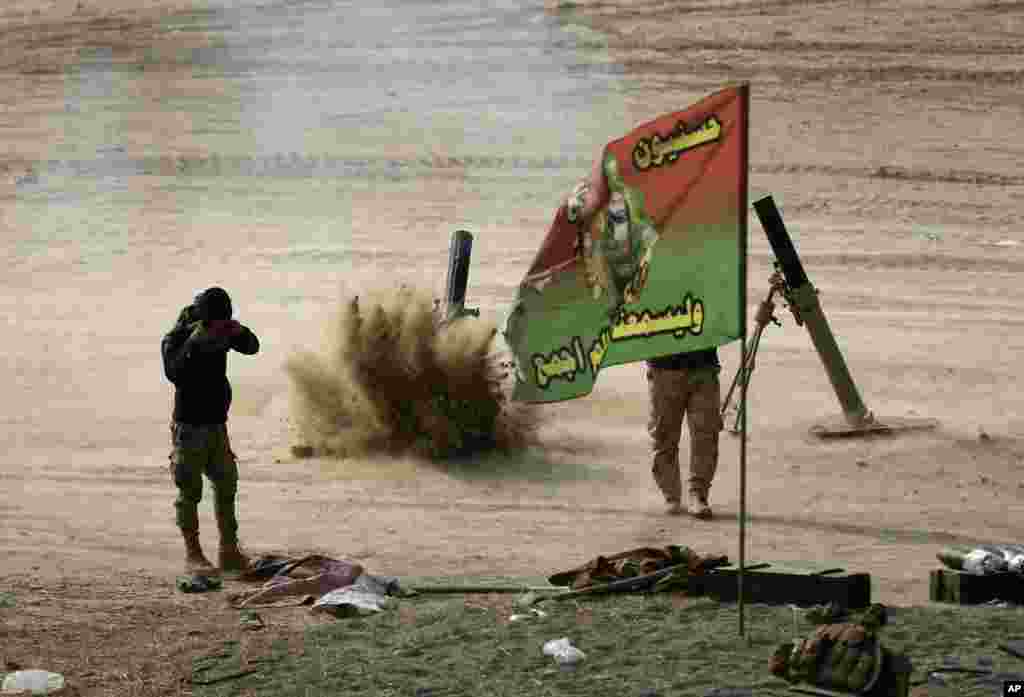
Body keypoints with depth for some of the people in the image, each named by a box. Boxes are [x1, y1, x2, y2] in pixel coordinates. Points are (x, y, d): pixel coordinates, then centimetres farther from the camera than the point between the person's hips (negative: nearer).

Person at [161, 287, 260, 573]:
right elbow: (174, 373, -28)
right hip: (189, 428, -6)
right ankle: (193, 555, 1)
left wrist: (239, 331, -17)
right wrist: (194, 342, -36)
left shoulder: (221, 332, 3)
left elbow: (252, 347, 3)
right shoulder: (175, 339, -14)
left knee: (226, 488, 6)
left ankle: (229, 552, 12)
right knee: (190, 491, -3)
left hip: (217, 426, 6)